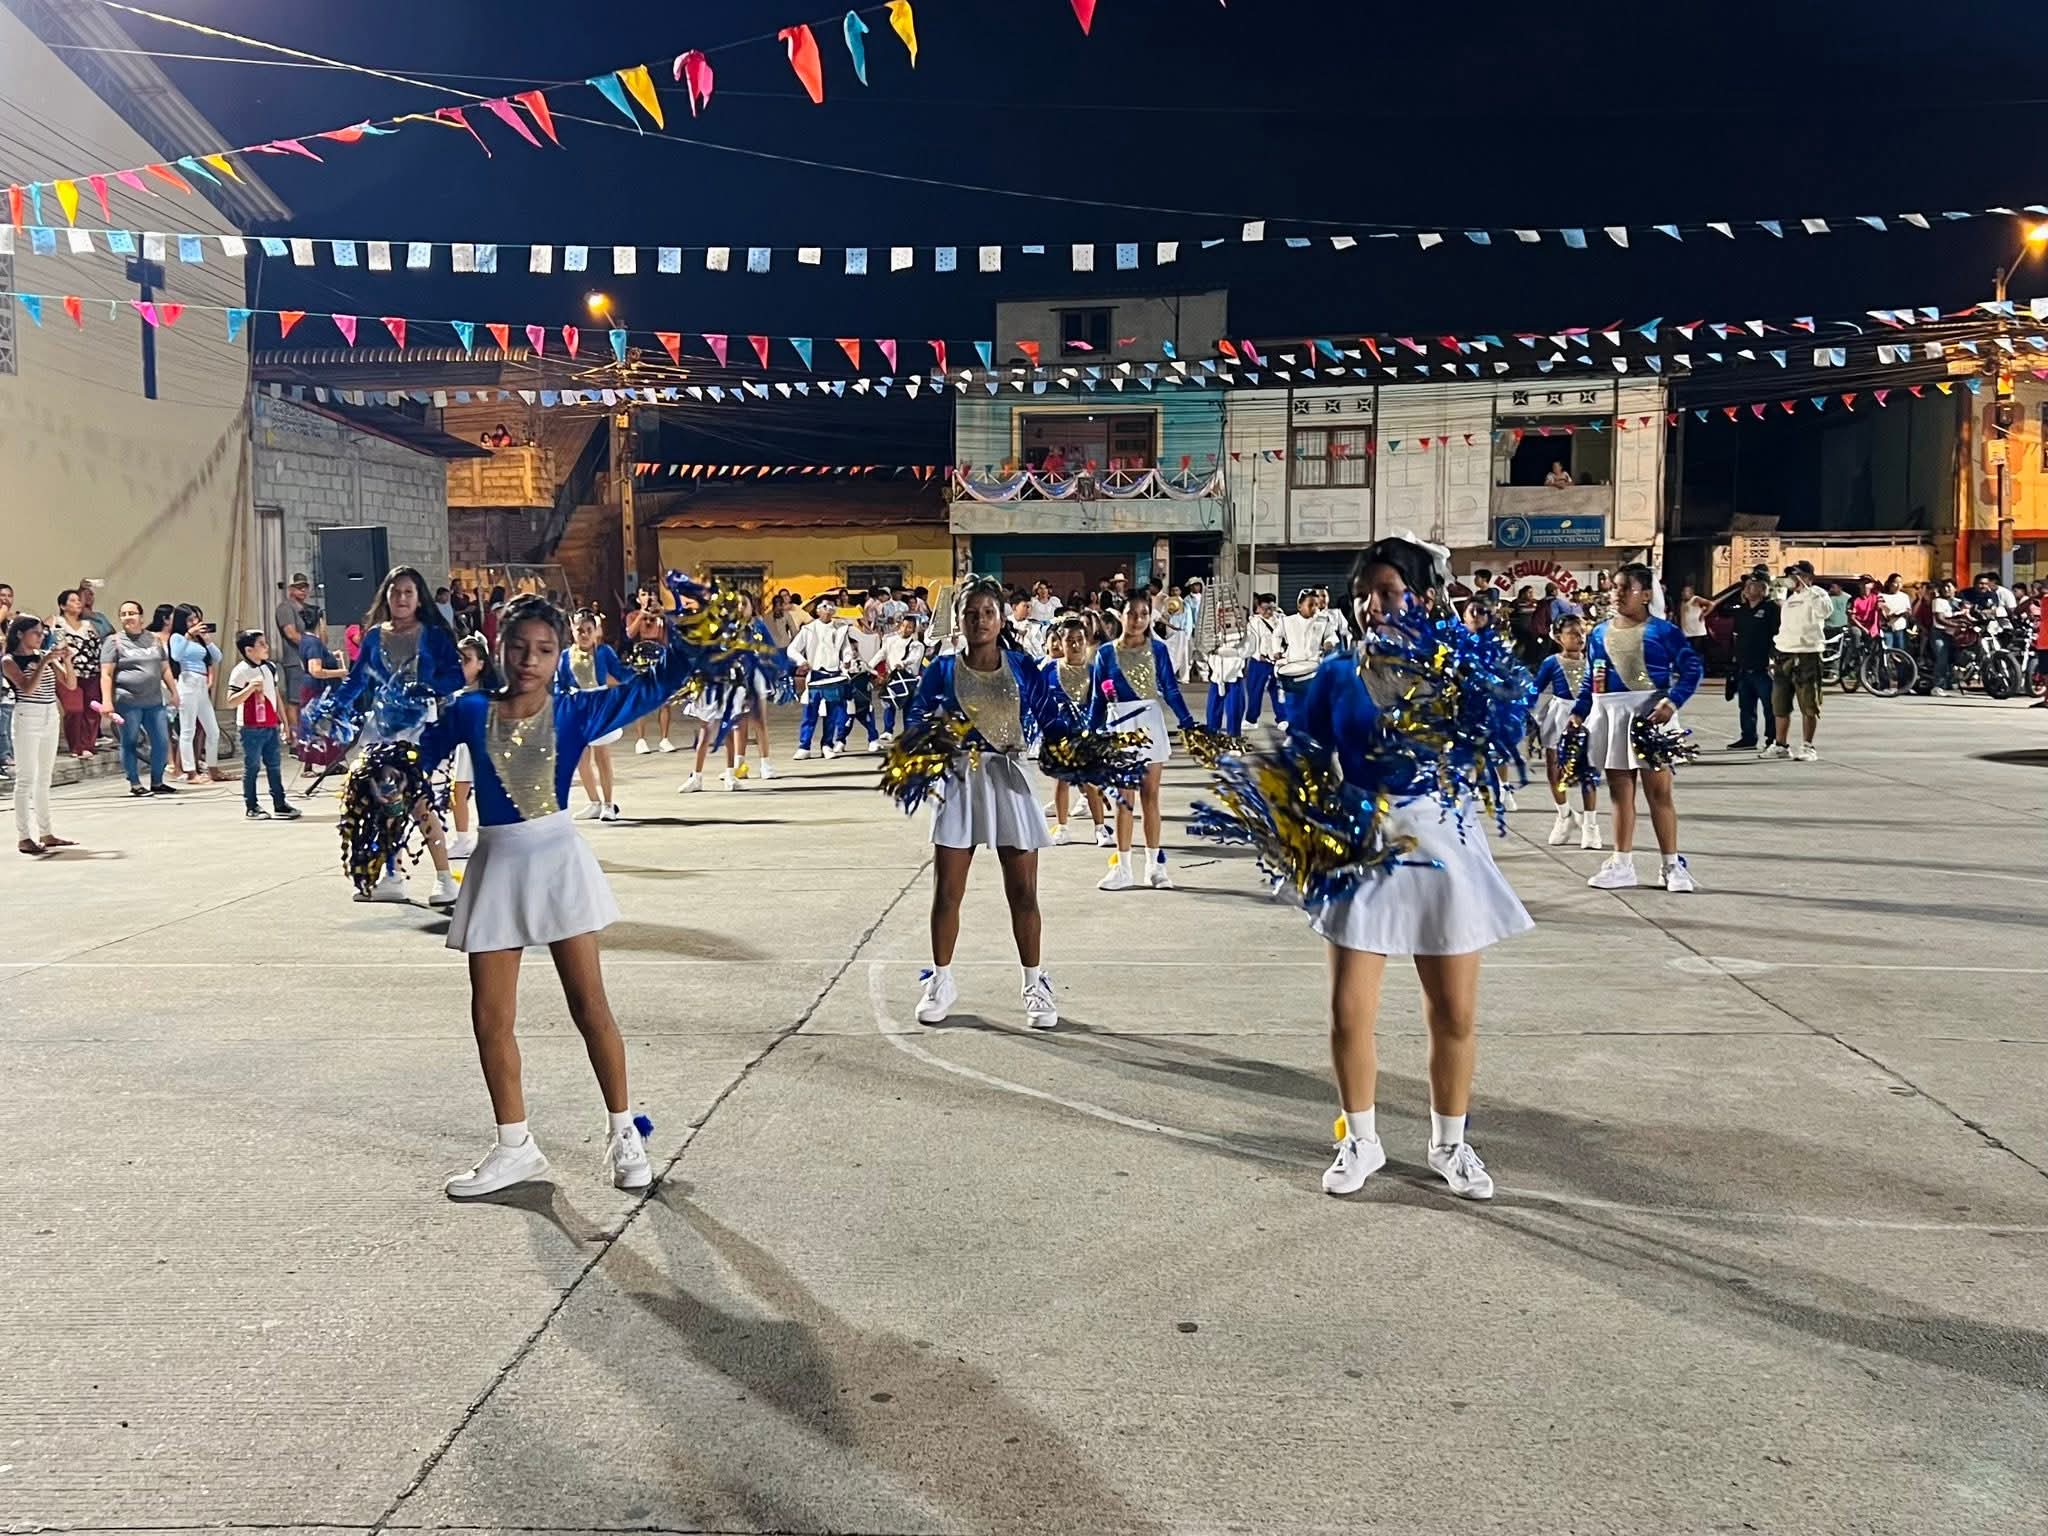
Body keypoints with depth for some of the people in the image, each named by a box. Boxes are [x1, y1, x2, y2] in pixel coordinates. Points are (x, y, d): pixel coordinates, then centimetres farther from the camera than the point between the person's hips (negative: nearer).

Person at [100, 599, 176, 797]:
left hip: (154, 701, 4)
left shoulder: (154, 640, 14)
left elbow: (165, 669, 19)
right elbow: (106, 674, -4)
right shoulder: (115, 642, 0)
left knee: (162, 742, 3)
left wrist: (174, 692, 15)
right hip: (128, 702, -4)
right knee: (130, 743, 2)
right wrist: (107, 701, -12)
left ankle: (157, 782, 16)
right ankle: (134, 784, 11)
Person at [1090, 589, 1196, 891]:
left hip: (1150, 723, 0)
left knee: (1150, 795, 5)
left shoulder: (1157, 649, 2)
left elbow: (1170, 690, 3)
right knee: (1124, 798, 3)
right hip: (1119, 725, 0)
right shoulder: (1107, 652, 2)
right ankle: (1122, 868, 8)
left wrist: (1189, 724, -5)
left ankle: (1155, 866, 11)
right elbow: (1097, 698, 6)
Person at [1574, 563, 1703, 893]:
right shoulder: (1599, 633, 11)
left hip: (1649, 715, -5)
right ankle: (1621, 865, 17)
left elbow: (1692, 667, -8)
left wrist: (1673, 701, -20)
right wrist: (1578, 714, 7)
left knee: (1659, 791, -1)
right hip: (1610, 716, 5)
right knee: (1619, 792, 10)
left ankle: (1673, 865, 7)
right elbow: (1591, 680, 15)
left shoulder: (1662, 630, -4)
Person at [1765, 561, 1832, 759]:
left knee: (1809, 706, -2)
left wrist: (1806, 589, -28)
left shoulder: (1816, 595, -7)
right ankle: (1780, 745, 21)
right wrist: (1775, 656, 19)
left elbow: (1827, 611, -30)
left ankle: (1807, 747, 3)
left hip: (1807, 656, -8)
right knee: (1780, 706, 12)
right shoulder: (1788, 597, 17)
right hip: (1783, 656, 8)